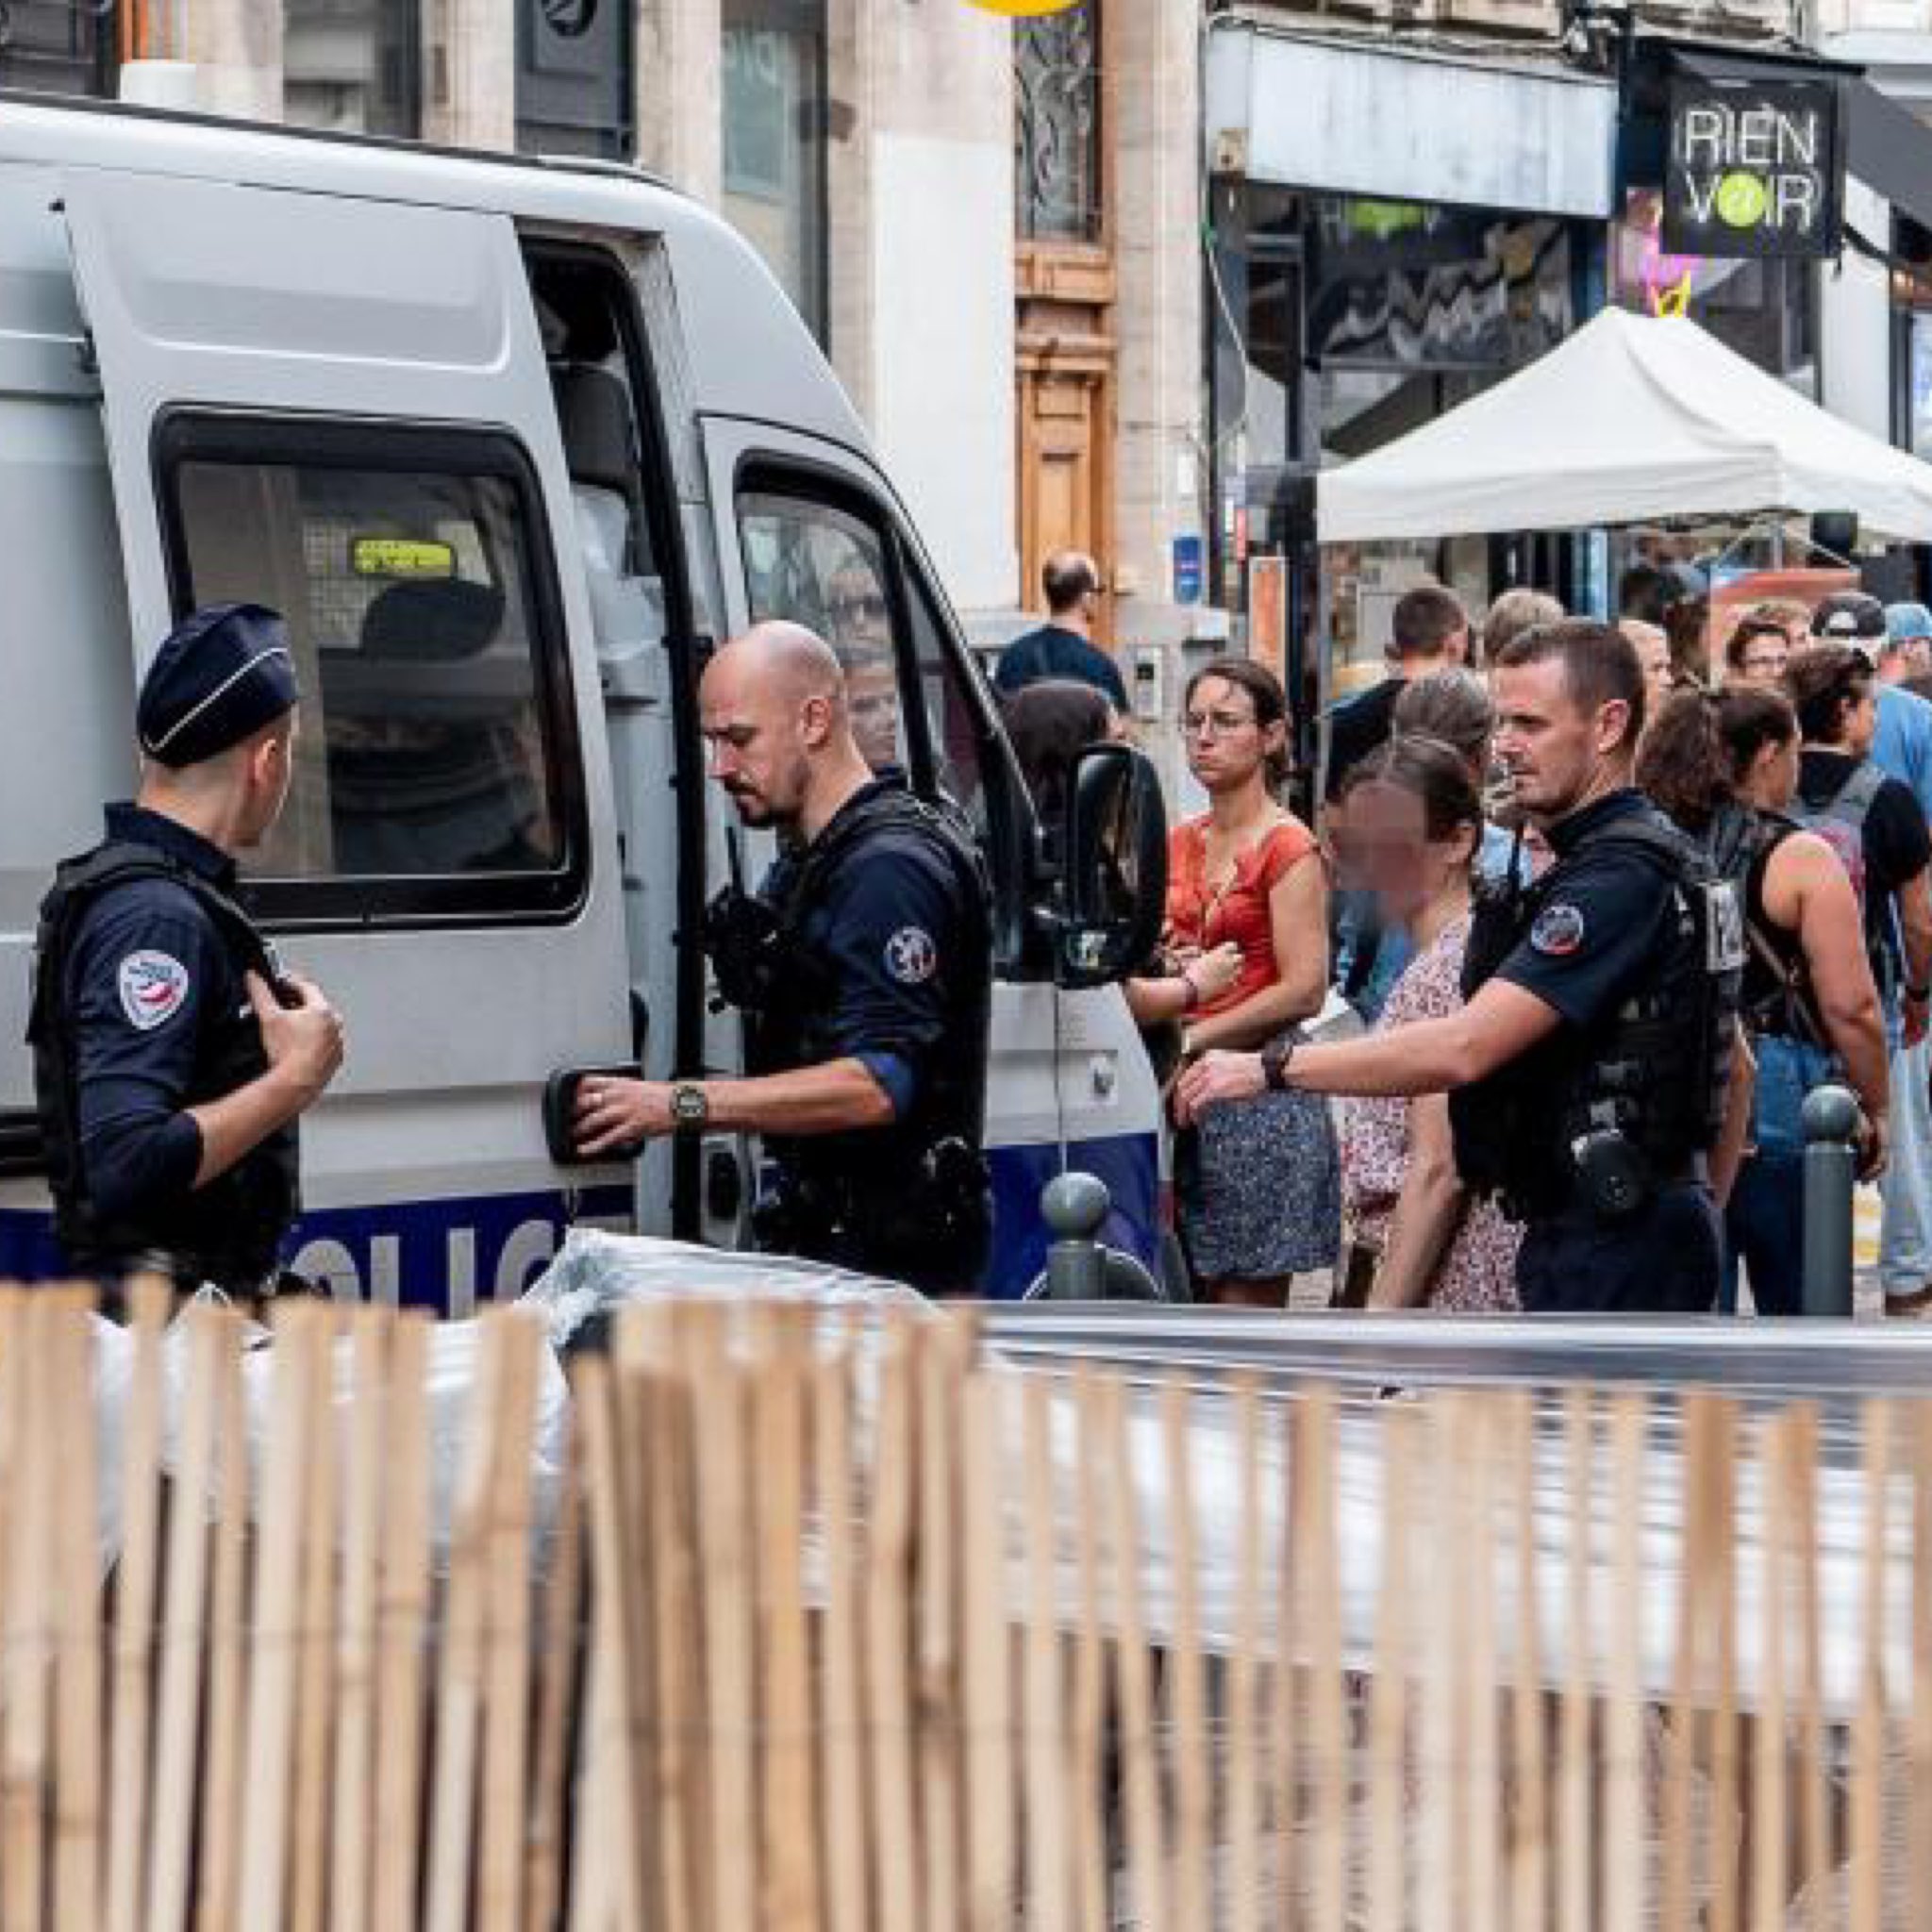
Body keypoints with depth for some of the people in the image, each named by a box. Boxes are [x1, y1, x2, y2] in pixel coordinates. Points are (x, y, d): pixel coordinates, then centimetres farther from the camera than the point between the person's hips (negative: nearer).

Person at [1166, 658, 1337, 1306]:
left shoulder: (1289, 847, -7)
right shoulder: (1179, 844, 14)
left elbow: (1303, 990, -14)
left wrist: (1191, 1039, -12)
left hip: (1263, 1095, -7)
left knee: (1249, 1320, -4)